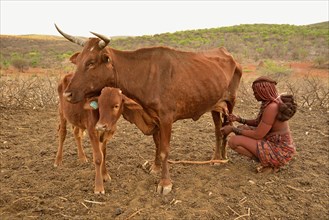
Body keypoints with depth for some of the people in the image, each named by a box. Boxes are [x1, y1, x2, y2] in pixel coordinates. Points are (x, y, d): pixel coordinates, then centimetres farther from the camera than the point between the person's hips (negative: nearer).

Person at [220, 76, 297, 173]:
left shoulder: (271, 107, -25)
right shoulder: (274, 101, 3)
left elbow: (257, 135, -22)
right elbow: (259, 123, 14)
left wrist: (233, 129, -14)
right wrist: (239, 119, 2)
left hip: (279, 150, -10)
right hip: (278, 144, 10)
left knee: (233, 141, -16)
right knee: (242, 129, 14)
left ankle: (269, 164, -4)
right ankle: (270, 160, 11)